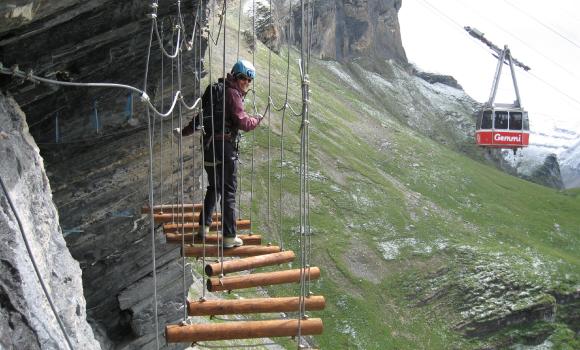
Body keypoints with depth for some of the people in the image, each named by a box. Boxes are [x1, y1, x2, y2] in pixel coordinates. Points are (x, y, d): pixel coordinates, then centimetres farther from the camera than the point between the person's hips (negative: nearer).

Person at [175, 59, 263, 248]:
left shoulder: (218, 90, 19)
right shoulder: (232, 93, -9)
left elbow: (202, 115, 26)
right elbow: (243, 123, -16)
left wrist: (185, 131, 36)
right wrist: (257, 118, 3)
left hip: (209, 144, 9)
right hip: (225, 147, -9)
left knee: (214, 187, 22)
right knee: (229, 192, -3)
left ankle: (204, 225, 29)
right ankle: (229, 237, 0)